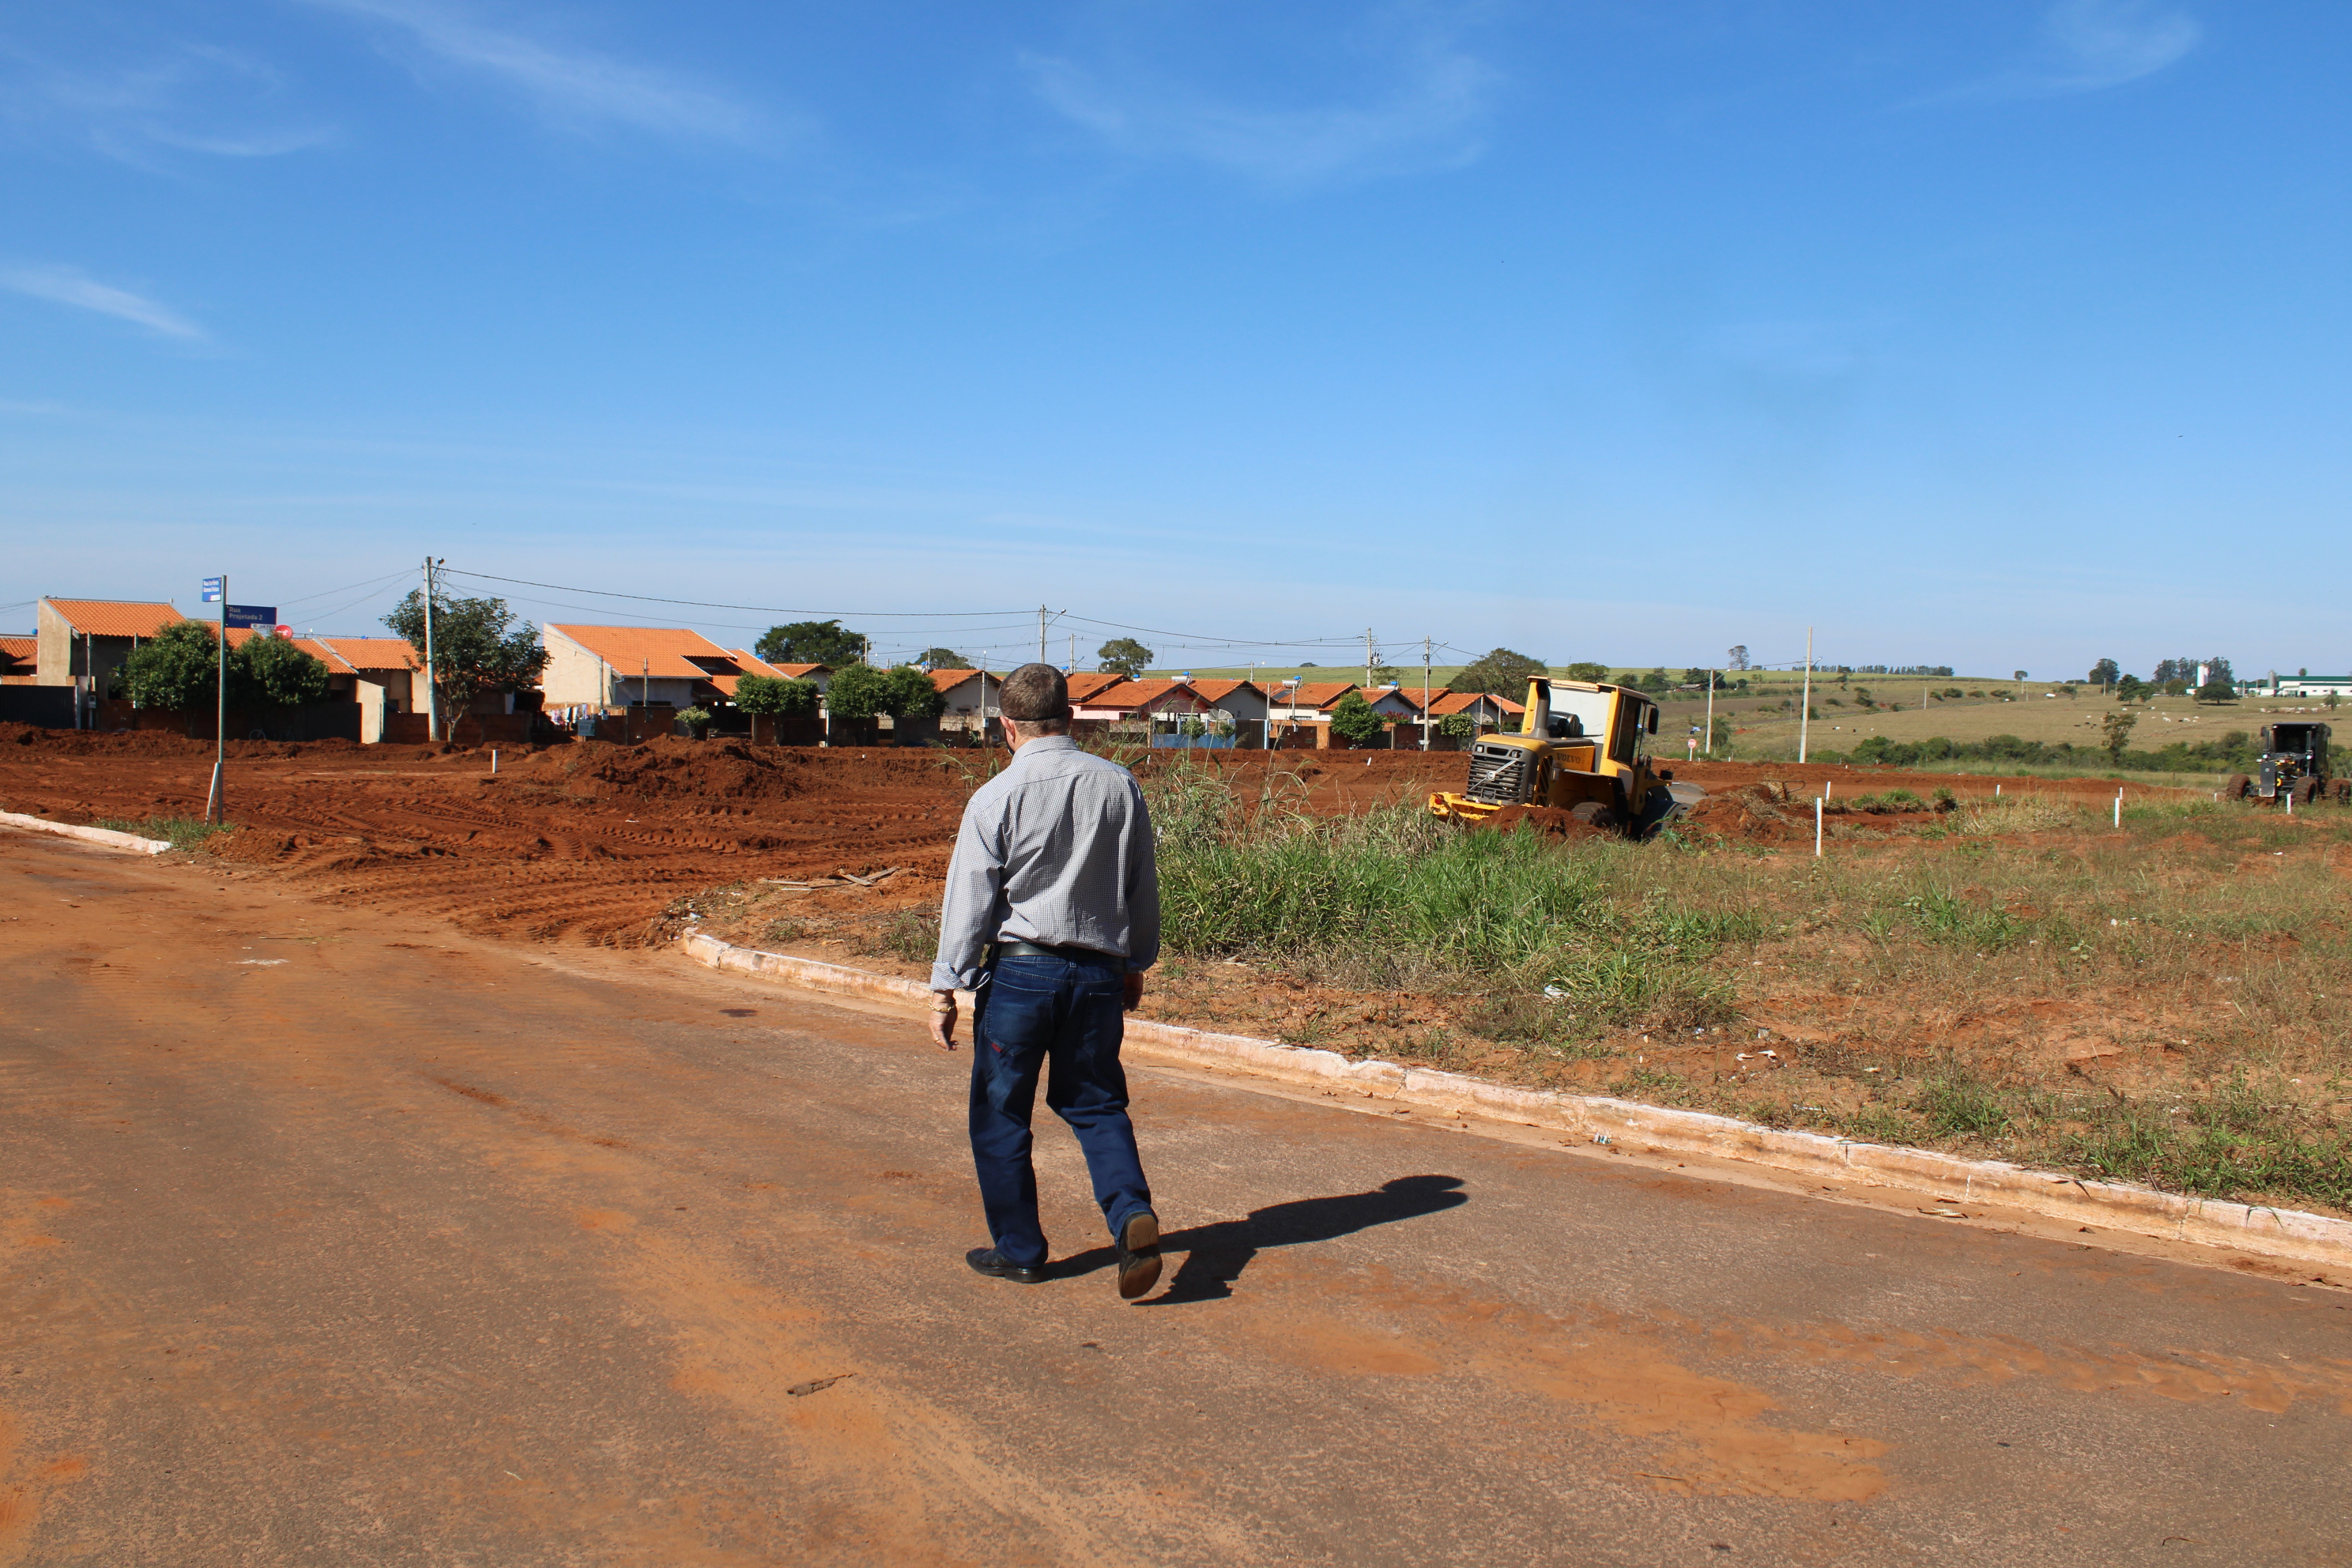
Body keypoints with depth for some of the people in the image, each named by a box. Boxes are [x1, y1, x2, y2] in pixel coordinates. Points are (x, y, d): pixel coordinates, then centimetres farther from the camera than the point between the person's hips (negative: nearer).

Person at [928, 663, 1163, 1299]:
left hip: (1019, 968, -3)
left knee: (1000, 1112, 11)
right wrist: (1137, 962, 23)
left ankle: (1019, 1250, 19)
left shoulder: (997, 796, -8)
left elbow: (970, 898, -7)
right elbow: (1144, 886, 10)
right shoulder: (1119, 786, 3)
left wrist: (945, 988, -2)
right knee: (1096, 1104, 16)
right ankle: (1132, 1213, -7)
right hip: (1098, 971, 4)